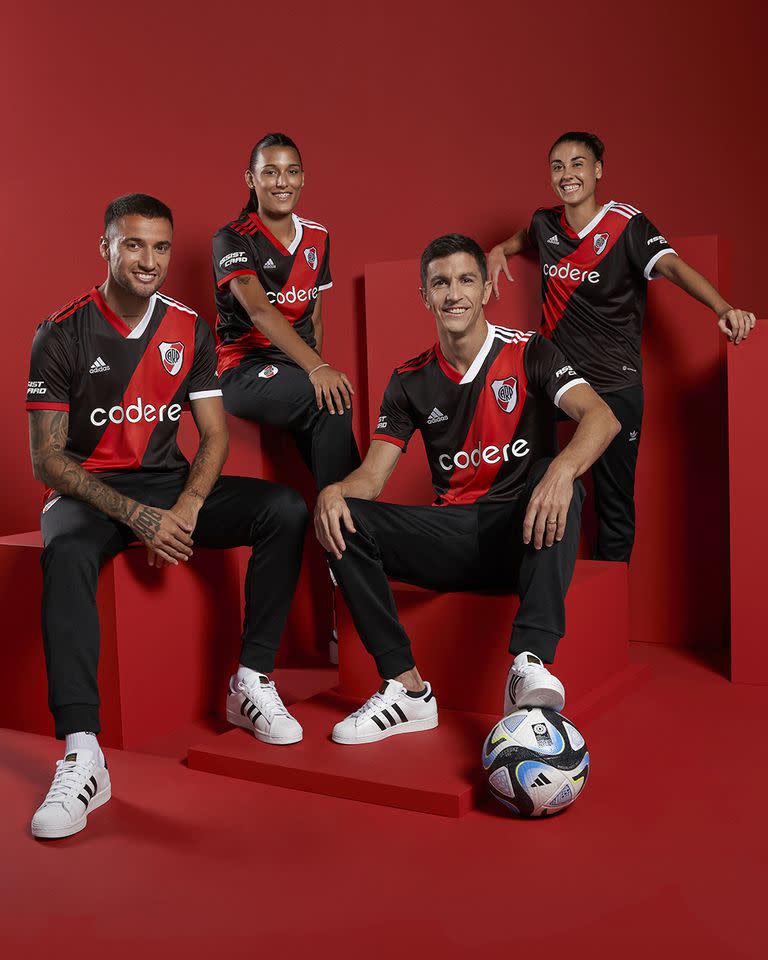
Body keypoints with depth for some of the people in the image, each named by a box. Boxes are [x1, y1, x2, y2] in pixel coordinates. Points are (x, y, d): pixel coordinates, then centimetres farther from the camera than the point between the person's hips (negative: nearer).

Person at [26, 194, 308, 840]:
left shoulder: (189, 329, 5)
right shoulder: (61, 335, -7)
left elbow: (215, 434, 4)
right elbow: (47, 459, -10)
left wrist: (187, 508, -16)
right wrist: (136, 516, -22)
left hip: (170, 482, 4)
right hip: (87, 490, -4)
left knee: (285, 509, -19)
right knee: (66, 552, -39)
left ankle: (251, 683, -13)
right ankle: (82, 755, -39)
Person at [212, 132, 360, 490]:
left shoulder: (317, 237, 13)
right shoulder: (232, 239, -6)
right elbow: (260, 312, -22)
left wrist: (319, 366, 1)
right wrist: (317, 368, -35)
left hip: (301, 366, 5)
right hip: (246, 369, -5)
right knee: (334, 401, -31)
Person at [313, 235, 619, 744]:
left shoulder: (528, 353, -1)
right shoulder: (411, 381, 9)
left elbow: (602, 417, -18)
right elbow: (372, 476, 5)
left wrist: (563, 469, -40)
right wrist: (334, 491, -20)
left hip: (522, 531, -3)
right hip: (451, 538, 3)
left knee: (552, 473, -34)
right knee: (343, 519, -18)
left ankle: (530, 664, -43)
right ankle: (406, 688, -21)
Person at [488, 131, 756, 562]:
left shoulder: (626, 224, -10)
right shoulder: (546, 222, 4)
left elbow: (672, 266, -27)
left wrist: (723, 308, -42)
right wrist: (500, 250, 13)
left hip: (615, 384, -4)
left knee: (615, 498, 3)